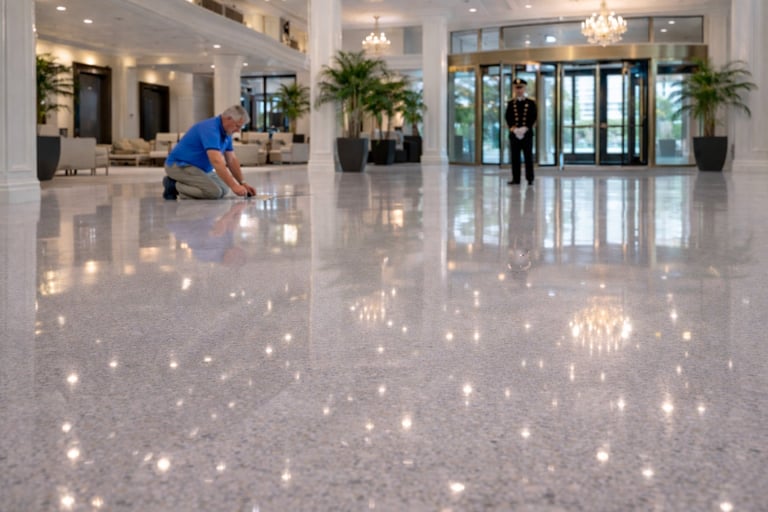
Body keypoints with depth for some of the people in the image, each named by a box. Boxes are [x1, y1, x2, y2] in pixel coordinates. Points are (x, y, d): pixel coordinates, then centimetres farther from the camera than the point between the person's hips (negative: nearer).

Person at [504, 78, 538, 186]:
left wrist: (525, 128, -14)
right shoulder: (510, 103, 10)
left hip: (527, 134, -2)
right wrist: (513, 128, -12)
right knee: (515, 157, 2)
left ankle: (530, 178, 2)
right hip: (514, 134, 2)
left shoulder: (531, 103, 4)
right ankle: (516, 179, 6)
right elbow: (507, 117, 3)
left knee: (528, 157, -1)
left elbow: (534, 118, -2)